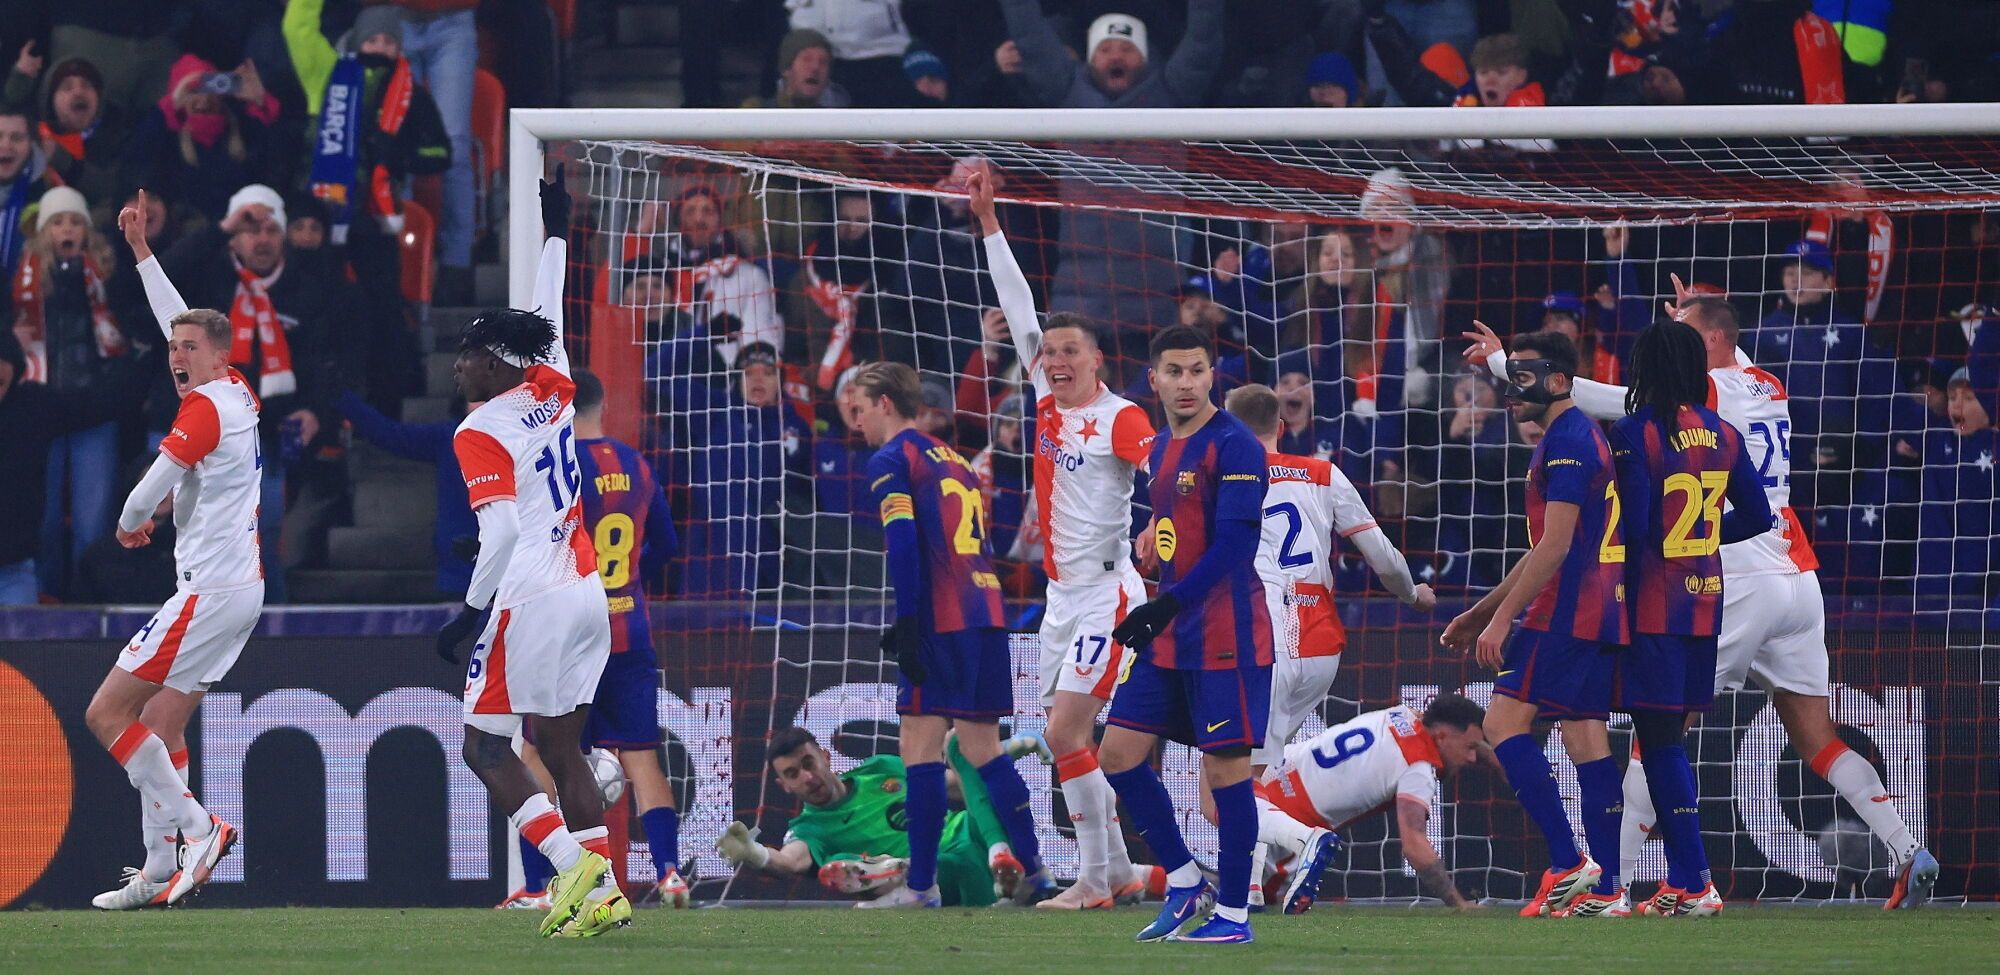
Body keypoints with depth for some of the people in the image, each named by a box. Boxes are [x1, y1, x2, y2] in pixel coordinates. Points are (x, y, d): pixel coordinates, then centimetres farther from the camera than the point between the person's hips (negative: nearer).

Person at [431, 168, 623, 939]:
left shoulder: (481, 434, -9)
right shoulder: (552, 394, 10)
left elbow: (502, 531, -18)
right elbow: (549, 317, 28)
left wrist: (471, 611, -14)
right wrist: (555, 233, 39)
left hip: (530, 599, -8)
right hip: (588, 593, 8)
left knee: (487, 747, -2)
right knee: (563, 745, 9)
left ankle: (574, 864, -18)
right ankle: (603, 891, 0)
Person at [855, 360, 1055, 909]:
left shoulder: (891, 461, -2)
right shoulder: (952, 458, 22)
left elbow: (904, 546, -13)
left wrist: (907, 625, -15)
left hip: (942, 618, -8)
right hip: (988, 612, 8)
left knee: (920, 745, -6)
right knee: (983, 748, 13)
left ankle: (920, 885, -11)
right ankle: (1033, 871, 9)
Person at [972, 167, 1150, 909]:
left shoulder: (1120, 418, -10)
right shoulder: (1050, 404, 9)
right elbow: (1019, 313, 15)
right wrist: (988, 223, 17)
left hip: (1106, 591, -8)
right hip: (1063, 594, 8)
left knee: (1065, 732, -14)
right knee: (1067, 738, 9)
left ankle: (1095, 882, -10)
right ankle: (1116, 871, 16)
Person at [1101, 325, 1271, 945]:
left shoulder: (1234, 446, -12)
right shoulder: (1161, 450, 14)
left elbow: (1232, 543, -20)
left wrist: (1167, 607, -24)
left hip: (1225, 637, -9)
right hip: (1168, 638, 9)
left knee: (1225, 766, -5)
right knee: (1119, 753, 5)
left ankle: (1233, 913, 3)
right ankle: (1183, 881, 17)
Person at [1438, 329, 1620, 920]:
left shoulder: (1566, 443, -11)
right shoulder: (1585, 438, 21)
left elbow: (1555, 546, -18)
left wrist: (1501, 618, -17)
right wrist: (1481, 612, 30)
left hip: (1565, 610, -10)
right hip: (1603, 613, 10)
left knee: (1504, 721, -9)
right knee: (1587, 740, 7)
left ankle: (1568, 863, -16)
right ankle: (1604, 887, 3)